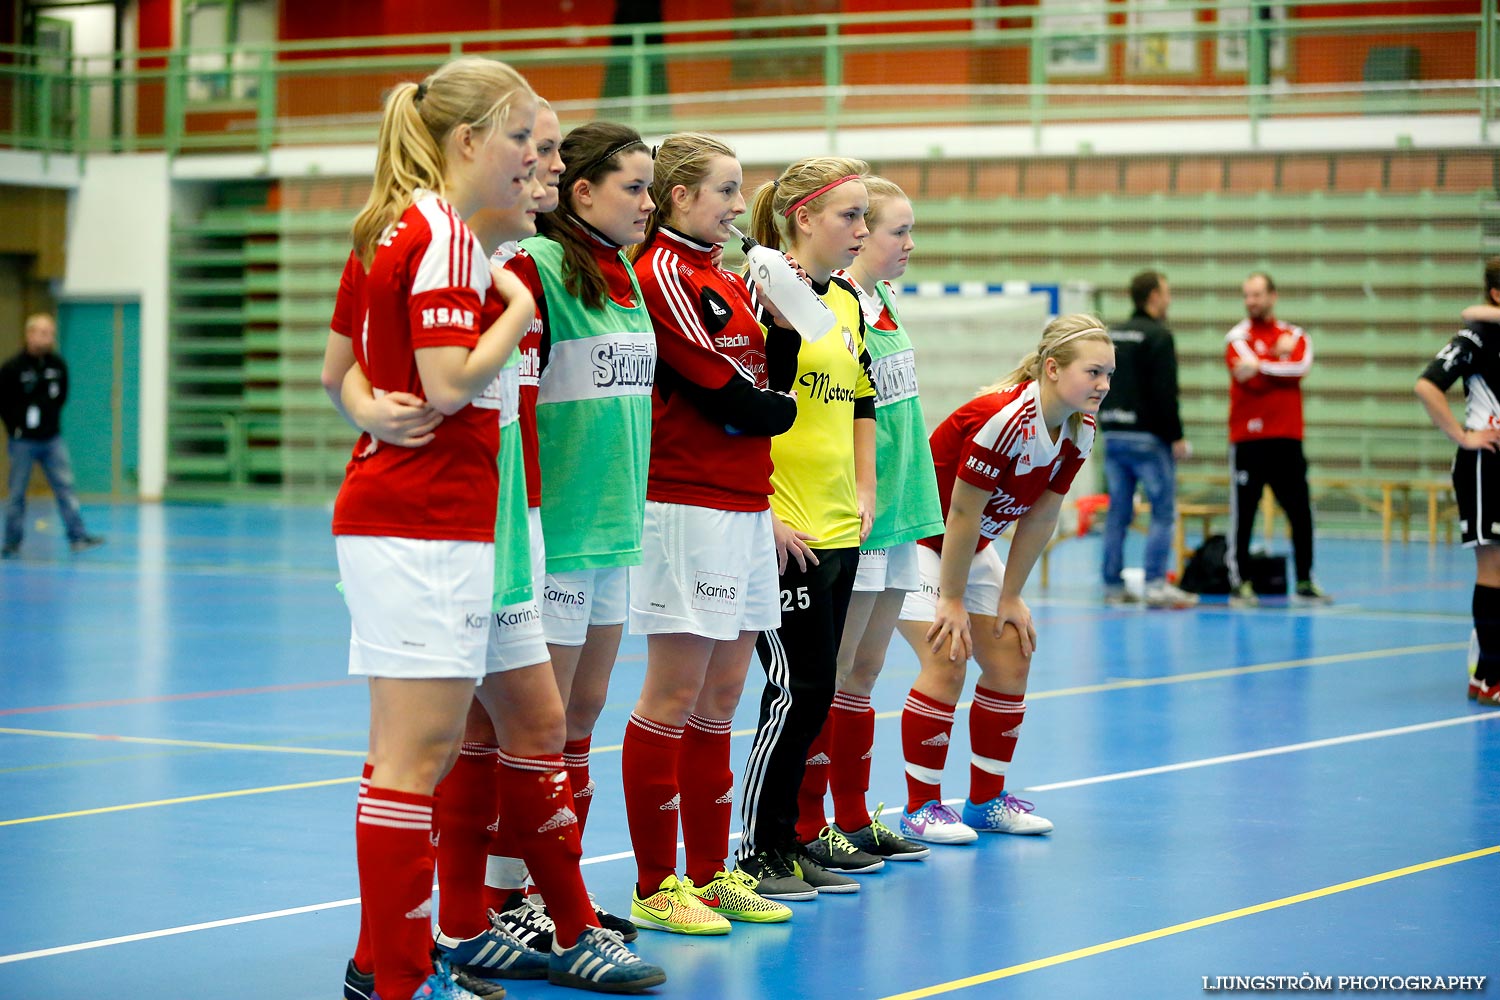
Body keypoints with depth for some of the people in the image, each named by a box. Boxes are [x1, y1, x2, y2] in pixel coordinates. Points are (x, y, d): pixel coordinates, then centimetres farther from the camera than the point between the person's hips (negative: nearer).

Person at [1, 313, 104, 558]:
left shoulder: (58, 364, 2)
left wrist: (52, 417, 10)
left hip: (52, 439, 4)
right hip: (23, 442, -4)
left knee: (65, 487, -2)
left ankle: (78, 537, -2)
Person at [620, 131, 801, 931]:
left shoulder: (723, 281, 16)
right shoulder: (662, 273, -12)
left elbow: (772, 382, 12)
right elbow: (727, 400, -16)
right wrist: (777, 409, 3)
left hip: (744, 507, 9)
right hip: (689, 506, -9)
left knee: (721, 699, 12)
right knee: (674, 699, -4)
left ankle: (710, 874, 18)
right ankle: (655, 887, 2)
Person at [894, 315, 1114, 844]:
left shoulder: (1079, 432, -9)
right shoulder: (1001, 418, -32)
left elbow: (1039, 519, 0)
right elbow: (961, 515, -26)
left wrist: (1009, 598, 1)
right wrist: (952, 602, -19)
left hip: (973, 547, 8)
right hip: (917, 538, -8)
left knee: (1011, 660, 3)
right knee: (946, 662, -16)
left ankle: (987, 800, 15)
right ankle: (921, 807, -6)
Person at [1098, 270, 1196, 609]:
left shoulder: (1112, 335, 14)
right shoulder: (1158, 336, -10)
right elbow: (1165, 393, -16)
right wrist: (1176, 437, -13)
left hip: (1113, 437, 8)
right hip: (1147, 438, -8)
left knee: (1118, 513, 9)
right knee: (1163, 511, -4)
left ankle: (1113, 585, 10)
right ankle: (1156, 584, -10)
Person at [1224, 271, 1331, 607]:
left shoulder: (1295, 336, 10)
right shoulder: (1238, 337, 1)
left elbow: (1301, 367, -10)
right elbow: (1250, 378, -16)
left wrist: (1261, 366, -11)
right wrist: (1279, 356, -9)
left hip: (1287, 439, 3)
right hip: (1248, 439, -3)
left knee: (1301, 513, 5)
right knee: (1242, 514, -1)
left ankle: (1304, 583, 14)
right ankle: (1239, 583, 5)